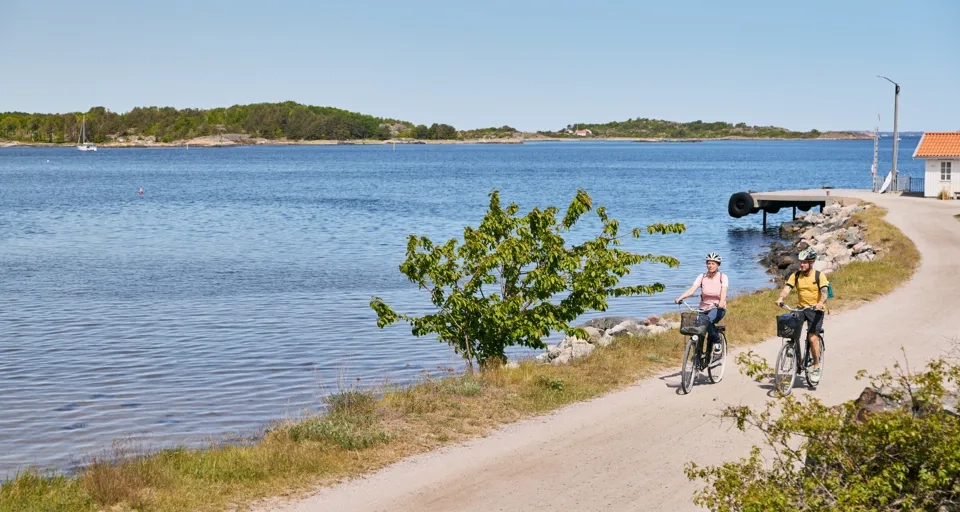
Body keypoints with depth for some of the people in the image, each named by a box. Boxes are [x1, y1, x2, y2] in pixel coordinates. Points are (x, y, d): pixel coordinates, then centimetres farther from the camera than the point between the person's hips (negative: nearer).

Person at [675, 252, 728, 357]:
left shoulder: (723, 277, -5)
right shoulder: (702, 277, 0)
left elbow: (724, 291, -21)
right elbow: (692, 289, -13)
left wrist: (721, 302, -43)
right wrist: (680, 298, -31)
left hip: (718, 308, -3)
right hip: (704, 309, 3)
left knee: (708, 320, -35)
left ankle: (717, 342, -14)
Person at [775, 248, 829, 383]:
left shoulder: (819, 276, -8)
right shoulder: (796, 275, 2)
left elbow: (824, 292, -19)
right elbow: (787, 288, -10)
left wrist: (821, 302, -40)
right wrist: (780, 298, -31)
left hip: (815, 309, -4)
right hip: (801, 308, 4)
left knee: (813, 338, -13)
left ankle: (816, 368, 0)